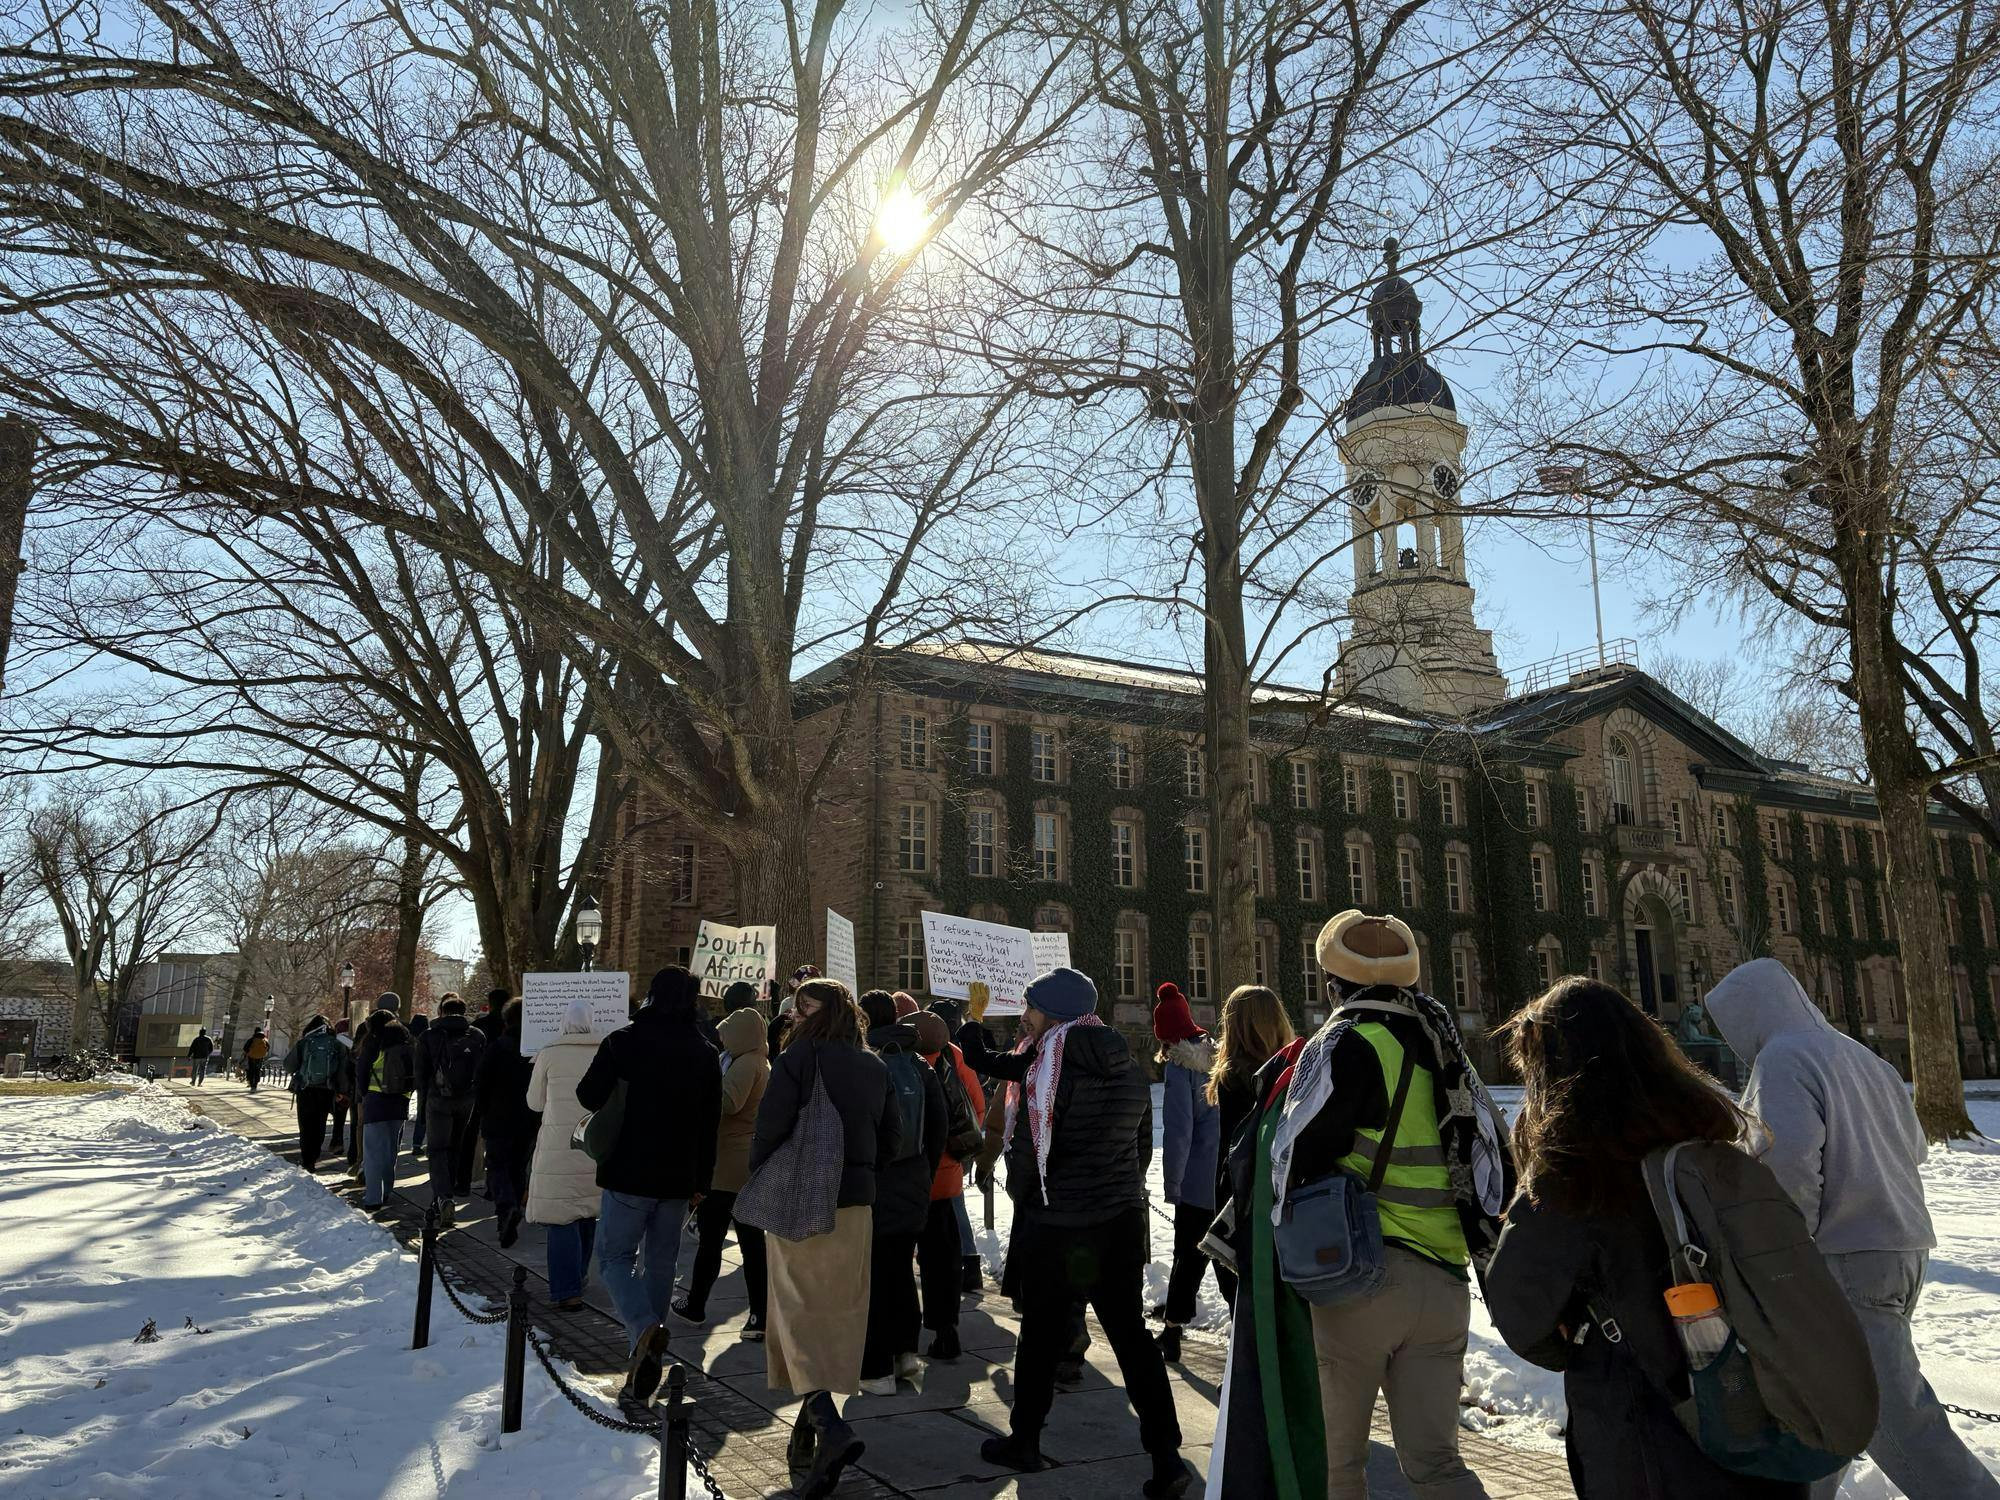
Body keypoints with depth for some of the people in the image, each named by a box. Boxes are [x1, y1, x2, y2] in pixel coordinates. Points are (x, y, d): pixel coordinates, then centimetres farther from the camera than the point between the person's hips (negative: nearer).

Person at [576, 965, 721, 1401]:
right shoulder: (704, 1054, 2)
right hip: (678, 1179, 4)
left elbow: (589, 1097, -7)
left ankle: (644, 1327, -19)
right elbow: (709, 1123, 6)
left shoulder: (623, 1042, -10)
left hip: (628, 1173, -4)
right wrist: (701, 1182, 13)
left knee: (615, 1254, 9)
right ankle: (643, 1376, 18)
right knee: (660, 1263, 14)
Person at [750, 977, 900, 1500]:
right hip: (857, 1204, 5)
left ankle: (828, 1424, -21)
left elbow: (769, 1132, -14)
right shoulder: (875, 1068, 9)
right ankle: (810, 1432, 23)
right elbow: (892, 1141, 10)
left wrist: (759, 1183, 1)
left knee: (798, 1310, -3)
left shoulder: (797, 1059, -10)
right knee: (838, 1313, 12)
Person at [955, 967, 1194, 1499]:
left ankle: (1023, 1443, 27)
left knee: (1041, 1336, 11)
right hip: (1124, 1223, 6)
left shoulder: (1049, 1066, -15)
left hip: (1058, 1228, -6)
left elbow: (1028, 1149, -13)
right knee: (1131, 1335, 10)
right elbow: (1143, 1146, 13)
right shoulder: (1130, 1068, 6)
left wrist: (1023, 1198, 5)